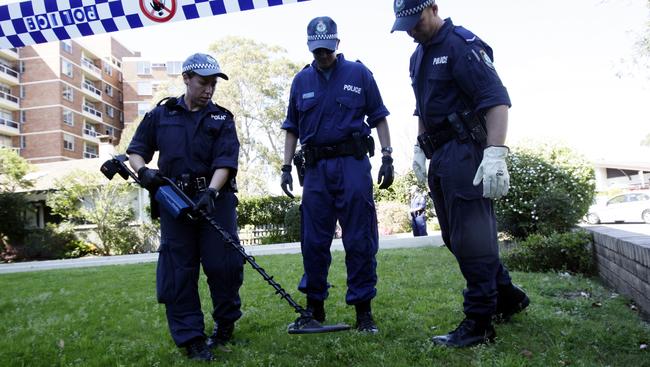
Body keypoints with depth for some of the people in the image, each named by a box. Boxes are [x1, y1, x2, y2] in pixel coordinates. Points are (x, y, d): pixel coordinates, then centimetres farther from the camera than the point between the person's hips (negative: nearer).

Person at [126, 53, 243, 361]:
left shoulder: (221, 119, 8)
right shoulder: (161, 115, 13)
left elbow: (225, 162, -6)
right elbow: (136, 151, 16)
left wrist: (210, 192, -23)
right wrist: (143, 170, -7)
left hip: (215, 198, -1)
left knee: (222, 264, -2)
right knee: (178, 271, 0)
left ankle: (226, 323, 23)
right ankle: (191, 338, 11)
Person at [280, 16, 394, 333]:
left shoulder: (359, 74, 6)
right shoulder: (301, 81, 13)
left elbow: (378, 118, 6)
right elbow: (292, 129, 15)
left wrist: (387, 158, -2)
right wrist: (286, 167, 8)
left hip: (353, 164, -2)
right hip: (316, 168, 3)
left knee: (359, 240, -1)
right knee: (313, 241, 6)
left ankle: (363, 310, 8)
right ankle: (314, 307, 20)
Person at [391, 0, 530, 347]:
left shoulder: (461, 44, -11)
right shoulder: (419, 55, 18)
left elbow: (496, 98, -21)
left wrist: (495, 153, -30)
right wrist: (420, 147, 22)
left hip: (464, 153, -10)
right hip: (440, 156, 10)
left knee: (470, 238, -6)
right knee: (455, 237, 15)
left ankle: (479, 322, 4)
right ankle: (507, 296, 31)